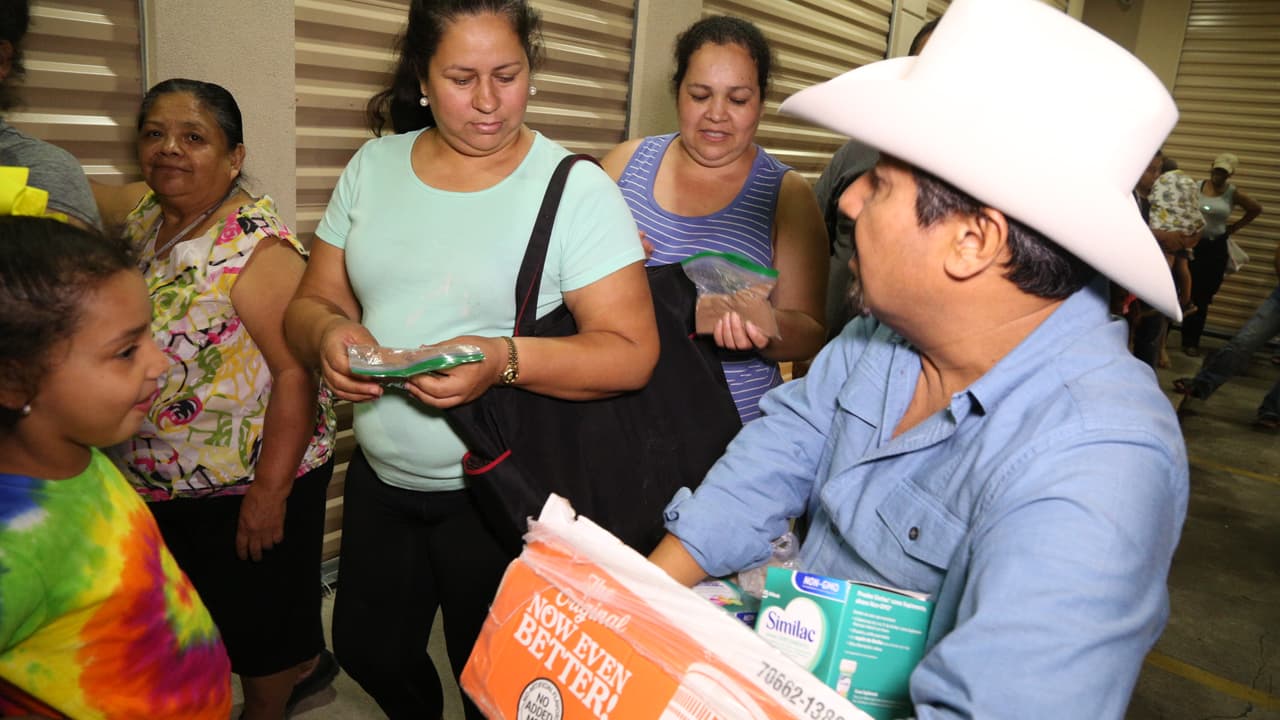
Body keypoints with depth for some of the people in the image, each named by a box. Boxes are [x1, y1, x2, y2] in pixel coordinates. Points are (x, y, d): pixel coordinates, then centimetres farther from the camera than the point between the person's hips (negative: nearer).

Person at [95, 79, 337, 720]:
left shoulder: (255, 246, -22)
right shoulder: (141, 212, 1)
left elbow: (296, 372, -25)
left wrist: (269, 492, -23)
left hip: (248, 482, -8)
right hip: (158, 481, 8)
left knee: (257, 619, 14)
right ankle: (303, 666, 48)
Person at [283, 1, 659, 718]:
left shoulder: (576, 188, -13)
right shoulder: (373, 168, 1)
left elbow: (632, 353, -19)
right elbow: (312, 301, 6)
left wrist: (506, 360, -33)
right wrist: (329, 333, -17)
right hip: (380, 477, 5)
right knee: (366, 651, 25)